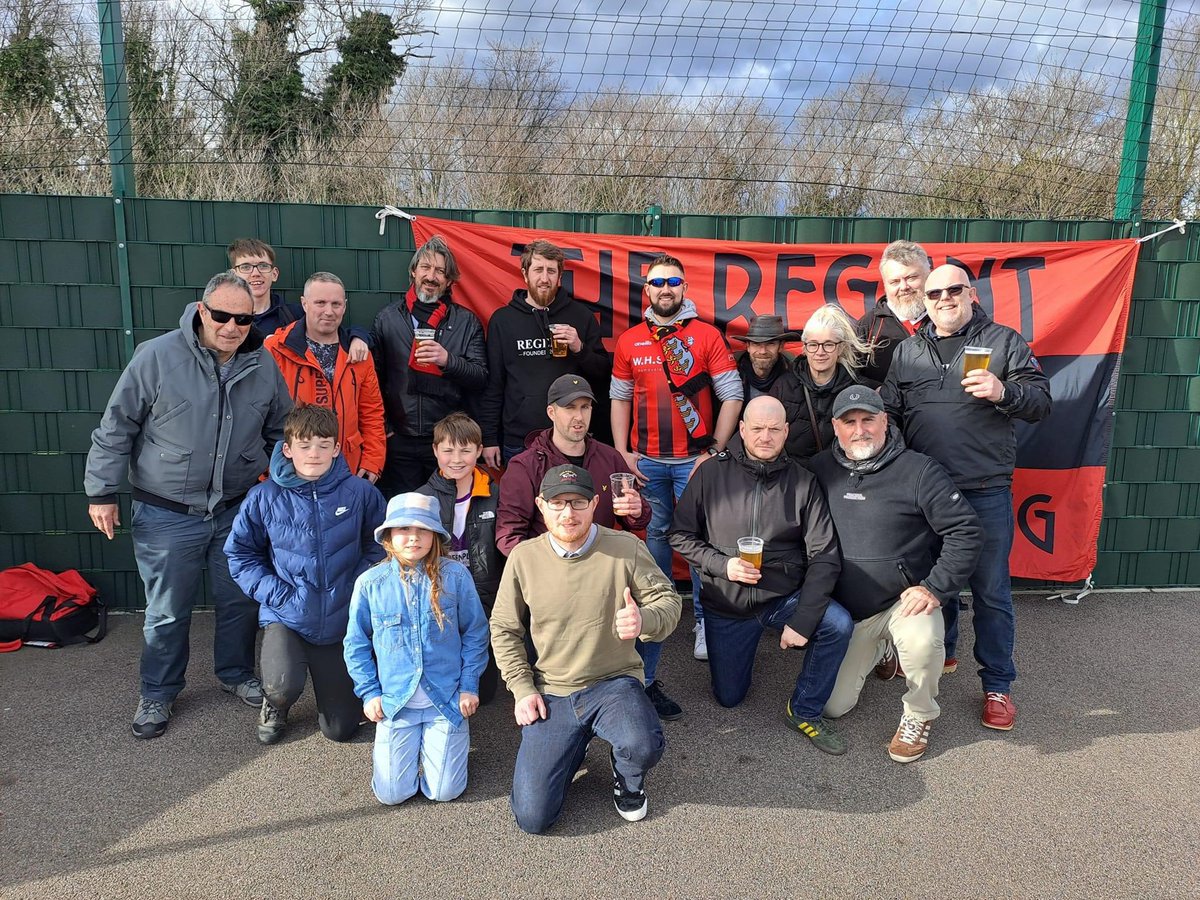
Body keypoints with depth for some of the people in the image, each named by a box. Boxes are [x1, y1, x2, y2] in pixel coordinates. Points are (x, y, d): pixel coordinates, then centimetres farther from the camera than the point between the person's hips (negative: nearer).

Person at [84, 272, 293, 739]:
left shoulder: (264, 365, -2)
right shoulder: (157, 356, -13)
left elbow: (280, 431, 11)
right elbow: (116, 429, -6)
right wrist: (102, 492, -5)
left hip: (238, 509, 3)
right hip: (167, 515, -3)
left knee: (242, 602, 16)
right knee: (167, 612, 11)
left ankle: (237, 673, 39)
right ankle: (158, 693, 32)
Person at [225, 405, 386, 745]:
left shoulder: (359, 493, -10)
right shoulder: (265, 497, -9)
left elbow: (379, 545, 3)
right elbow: (240, 552, 1)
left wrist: (359, 585, -8)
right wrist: (275, 592, -9)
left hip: (341, 622, 1)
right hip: (285, 617, -1)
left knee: (340, 729, 8)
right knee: (283, 686, -30)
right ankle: (275, 705, 11)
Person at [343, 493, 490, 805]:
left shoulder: (455, 575, -9)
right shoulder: (370, 583, -6)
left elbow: (475, 634, 0)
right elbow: (357, 644, 5)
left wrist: (469, 686, -3)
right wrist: (369, 692, 0)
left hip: (447, 700, -1)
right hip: (396, 701, 1)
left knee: (444, 791, 3)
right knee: (392, 793, 4)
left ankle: (444, 741, 33)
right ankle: (388, 745, 34)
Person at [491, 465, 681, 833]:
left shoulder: (626, 547, -9)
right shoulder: (523, 557, -4)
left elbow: (668, 600, -4)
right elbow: (504, 629, 7)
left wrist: (644, 620, -27)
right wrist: (522, 688, -2)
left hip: (615, 683, -1)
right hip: (551, 694, 2)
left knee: (643, 746, -34)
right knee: (532, 816, -7)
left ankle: (627, 779, 7)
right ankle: (574, 747, 25)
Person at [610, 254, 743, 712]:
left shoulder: (706, 335, -1)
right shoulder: (629, 341, 8)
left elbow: (732, 396, -3)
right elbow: (620, 399, 12)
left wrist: (714, 451, -7)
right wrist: (622, 452, 3)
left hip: (694, 459, -2)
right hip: (646, 461, 3)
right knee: (654, 540, 11)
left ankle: (705, 621, 15)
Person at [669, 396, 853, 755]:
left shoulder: (802, 483, -7)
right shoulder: (712, 474, -7)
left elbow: (824, 556, -11)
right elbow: (681, 534, -3)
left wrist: (802, 620, -19)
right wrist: (722, 564, -19)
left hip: (785, 597, 0)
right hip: (726, 605, 0)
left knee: (839, 625, -28)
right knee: (729, 697, 9)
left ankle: (804, 710, -4)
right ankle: (746, 642, 41)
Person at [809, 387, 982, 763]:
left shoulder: (918, 470, -13)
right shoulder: (820, 470, -2)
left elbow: (966, 530, -13)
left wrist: (936, 588, -18)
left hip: (905, 601, -3)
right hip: (845, 608, 4)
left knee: (922, 640, -38)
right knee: (833, 707, 5)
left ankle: (919, 715, -5)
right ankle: (874, 649, 34)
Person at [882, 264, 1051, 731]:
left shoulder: (1003, 342, 2)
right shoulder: (907, 351, 11)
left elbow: (1041, 402, -1)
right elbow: (889, 412, 11)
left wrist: (1003, 392, -21)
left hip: (986, 492, -3)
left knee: (990, 590, 4)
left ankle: (998, 684, 18)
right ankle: (940, 652, 39)